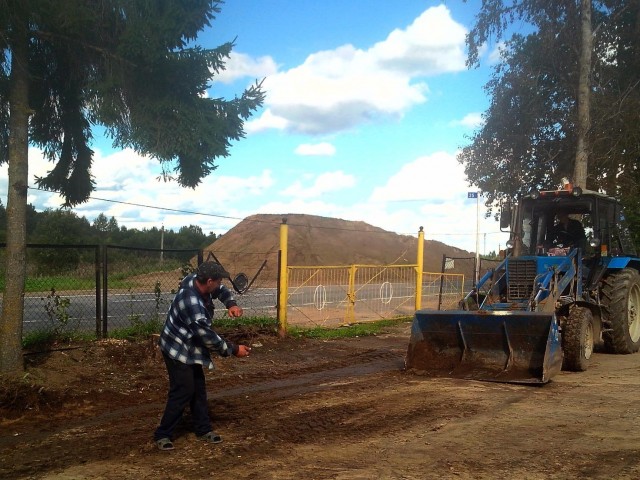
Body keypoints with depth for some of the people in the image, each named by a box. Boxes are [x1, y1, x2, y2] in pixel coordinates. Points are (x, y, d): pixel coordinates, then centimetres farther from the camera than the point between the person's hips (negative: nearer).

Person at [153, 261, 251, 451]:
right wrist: (234, 350, -20)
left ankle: (203, 429, 27)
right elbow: (208, 337, -30)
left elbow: (222, 291, 9)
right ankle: (162, 434, 6)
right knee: (183, 391, -7)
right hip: (178, 350, -9)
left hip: (191, 348, 9)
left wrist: (231, 304, -13)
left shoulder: (197, 281, -11)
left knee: (198, 389, 15)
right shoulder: (192, 303, -37)